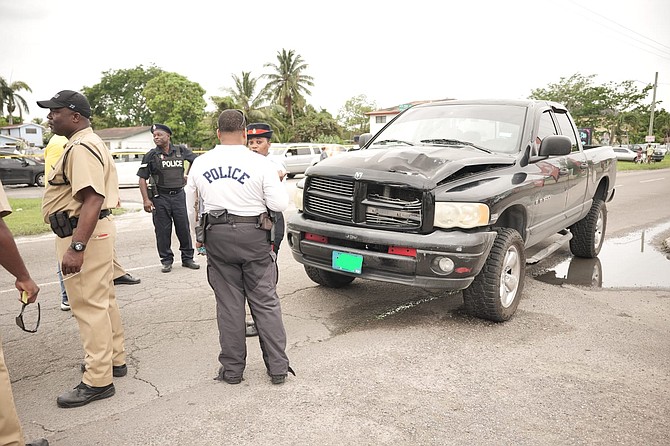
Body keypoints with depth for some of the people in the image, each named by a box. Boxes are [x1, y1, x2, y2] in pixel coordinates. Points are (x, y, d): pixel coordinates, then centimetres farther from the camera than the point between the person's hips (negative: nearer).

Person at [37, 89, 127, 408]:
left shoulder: (81, 148, -17)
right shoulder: (86, 143, 18)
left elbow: (92, 199, -27)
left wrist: (77, 247, -31)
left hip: (84, 233, -11)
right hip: (97, 229, 11)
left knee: (89, 306, -4)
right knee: (102, 300, 18)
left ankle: (98, 380, 6)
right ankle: (114, 359, 32)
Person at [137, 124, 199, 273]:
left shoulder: (181, 151, 4)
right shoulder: (151, 155, 0)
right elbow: (142, 178, -1)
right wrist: (146, 199, -9)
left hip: (178, 195, 1)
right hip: (160, 197, -1)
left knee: (184, 228, 5)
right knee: (162, 231, 3)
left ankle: (187, 258, 18)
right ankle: (166, 261, 15)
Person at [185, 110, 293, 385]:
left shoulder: (200, 163, 4)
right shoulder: (260, 164, -9)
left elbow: (188, 204, 12)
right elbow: (279, 204, -8)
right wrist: (277, 182, 9)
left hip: (217, 236, 2)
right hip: (253, 236, -2)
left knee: (228, 304, 10)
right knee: (266, 303, 8)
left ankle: (232, 369, 18)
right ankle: (278, 368, 14)